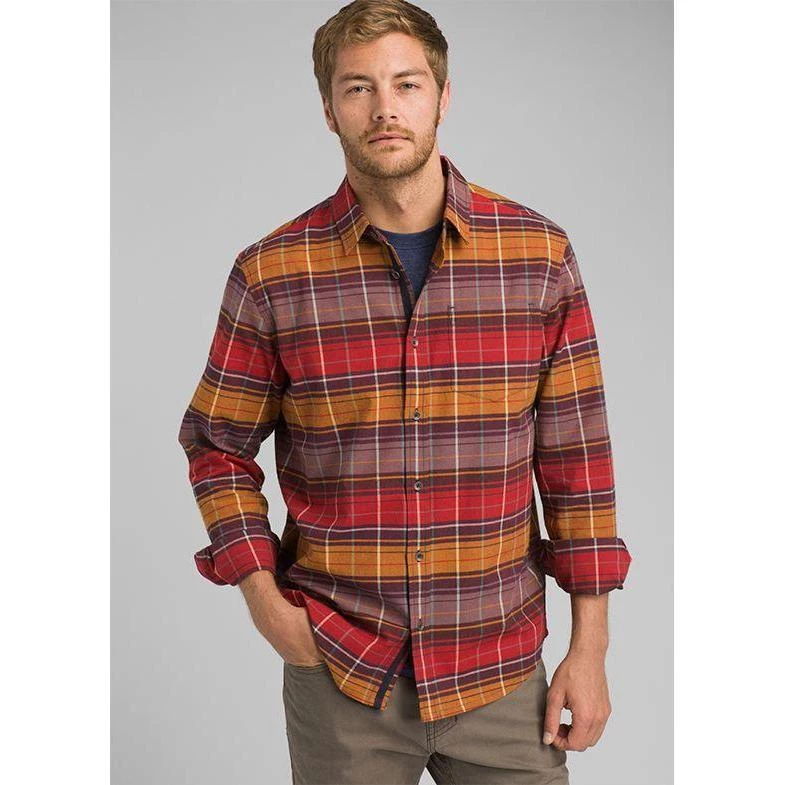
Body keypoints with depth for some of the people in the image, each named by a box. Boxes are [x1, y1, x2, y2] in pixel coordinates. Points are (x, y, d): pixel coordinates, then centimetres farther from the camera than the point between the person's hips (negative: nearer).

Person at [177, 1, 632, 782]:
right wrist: (264, 599, -5)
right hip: (336, 669, 0)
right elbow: (218, 447, 6)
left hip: (503, 670, 1)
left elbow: (576, 454, 0)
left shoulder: (540, 255, -4)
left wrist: (589, 646, 0)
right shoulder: (270, 275, -5)